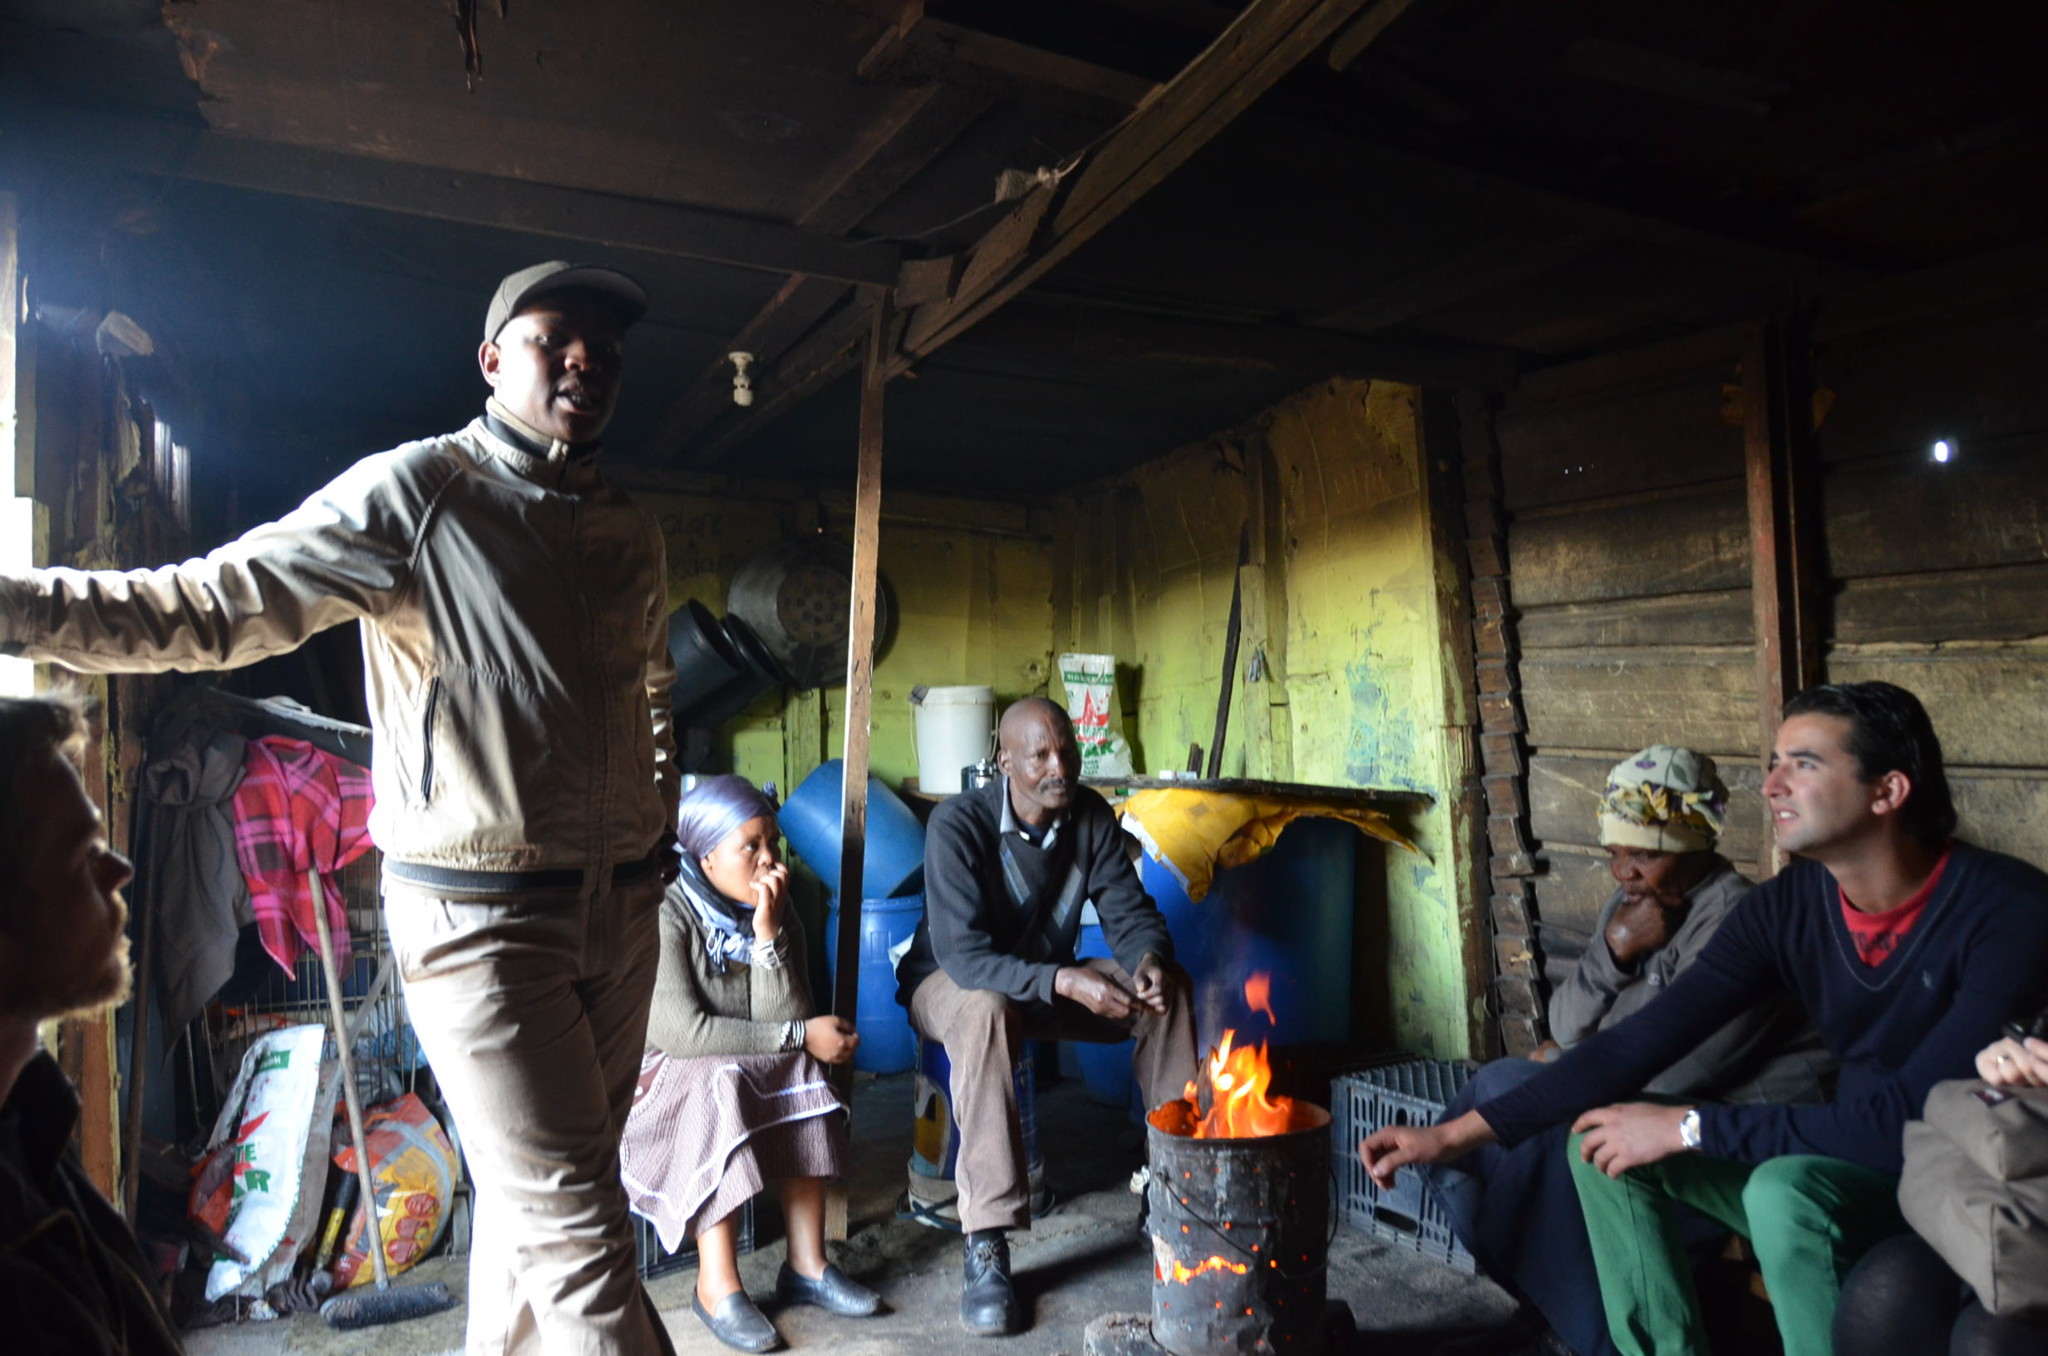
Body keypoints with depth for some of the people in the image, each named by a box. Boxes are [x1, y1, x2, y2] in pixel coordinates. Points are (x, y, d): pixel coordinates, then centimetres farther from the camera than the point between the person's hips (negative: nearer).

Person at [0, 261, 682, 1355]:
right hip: (480, 913, -6)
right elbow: (212, 605, -10)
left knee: (544, 1196, 19)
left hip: (620, 906, 6)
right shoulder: (413, 493, -7)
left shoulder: (631, 534, 11)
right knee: (575, 1228, -5)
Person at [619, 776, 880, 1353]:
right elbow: (682, 1031, -26)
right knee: (723, 1086, -33)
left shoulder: (776, 914, -1)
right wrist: (799, 1036, -22)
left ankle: (807, 1265, -13)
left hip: (756, 1070, 6)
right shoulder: (666, 916, -19)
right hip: (665, 1070, -5)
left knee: (803, 1079, -21)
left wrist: (768, 936, -25)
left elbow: (785, 1020, -12)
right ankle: (716, 1285, -25)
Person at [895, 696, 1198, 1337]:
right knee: (987, 1010, -40)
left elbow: (1130, 911, -8)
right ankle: (986, 1248, -35)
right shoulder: (959, 824, -27)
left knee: (1169, 987, -14)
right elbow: (963, 955, -33)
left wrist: (1149, 958, -32)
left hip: (1048, 978, 5)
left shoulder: (1090, 815, -10)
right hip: (951, 982, -5)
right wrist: (1065, 982, -44)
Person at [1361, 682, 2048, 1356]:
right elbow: (1638, 1043, -9)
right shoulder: (1785, 906, -7)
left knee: (1784, 1192, -34)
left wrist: (1688, 1128, -25)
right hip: (1846, 1162, 6)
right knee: (1601, 1143, -6)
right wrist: (1457, 1133, -14)